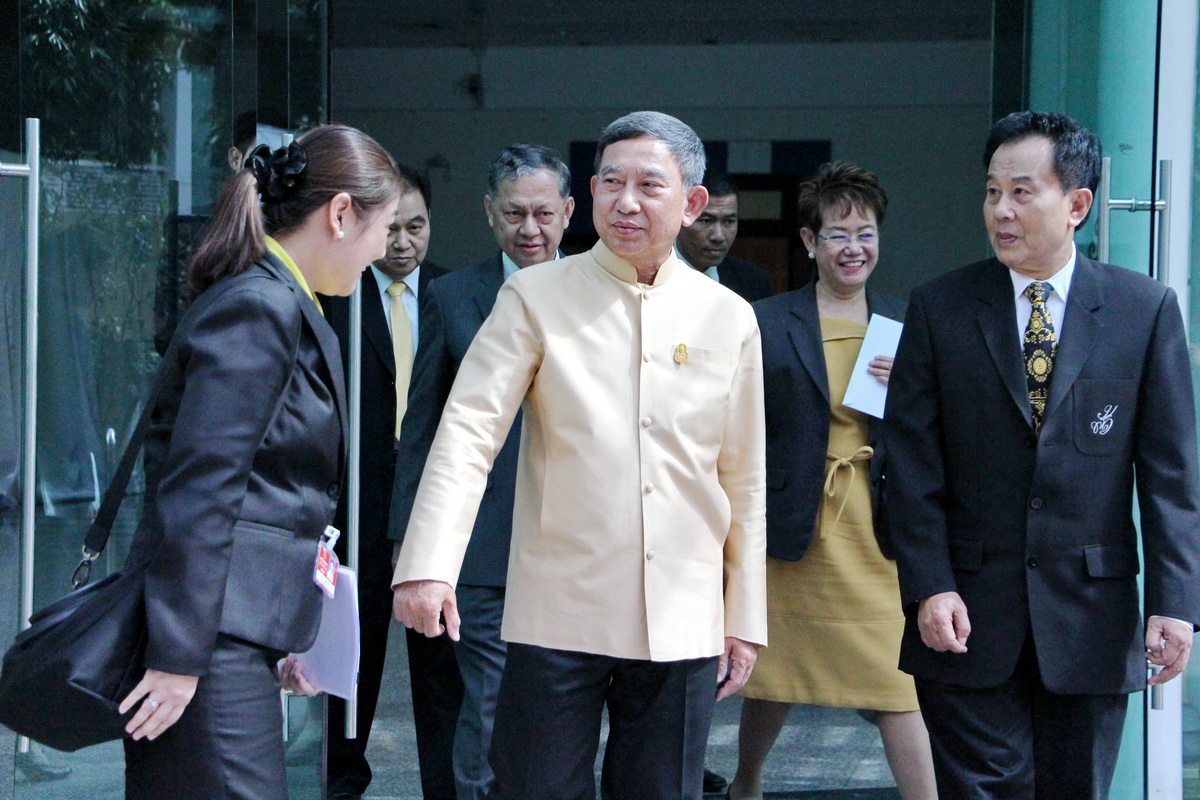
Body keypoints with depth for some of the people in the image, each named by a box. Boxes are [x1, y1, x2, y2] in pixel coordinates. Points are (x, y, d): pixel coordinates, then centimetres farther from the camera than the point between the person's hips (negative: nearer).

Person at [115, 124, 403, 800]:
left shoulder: (290, 311, 17)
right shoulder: (257, 309, -13)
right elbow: (198, 486, -19)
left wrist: (282, 638, 22)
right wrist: (179, 656, -20)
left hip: (241, 634, 10)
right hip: (211, 642, -10)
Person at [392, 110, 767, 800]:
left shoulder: (728, 317, 7)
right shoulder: (536, 297, -1)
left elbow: (744, 484, 12)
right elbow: (468, 433, -8)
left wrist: (746, 618, 11)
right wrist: (427, 565, -21)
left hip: (683, 626, 2)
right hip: (557, 619, -2)